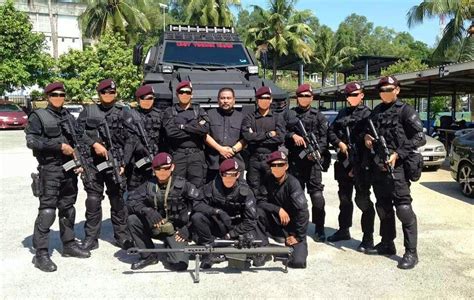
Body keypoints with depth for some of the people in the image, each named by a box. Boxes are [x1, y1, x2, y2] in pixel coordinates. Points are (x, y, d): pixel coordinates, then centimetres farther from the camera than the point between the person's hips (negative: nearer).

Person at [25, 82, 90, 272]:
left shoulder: (69, 117, 15)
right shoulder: (38, 116, -2)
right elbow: (31, 141, -13)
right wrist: (59, 146, -17)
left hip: (70, 170, 6)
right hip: (50, 170, -6)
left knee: (68, 209, 13)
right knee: (47, 211, -8)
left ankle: (69, 244, 25)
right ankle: (41, 253, -2)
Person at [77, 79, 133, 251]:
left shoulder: (122, 113, 7)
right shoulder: (88, 111, 9)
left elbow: (129, 140, 3)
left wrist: (124, 163, -4)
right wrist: (94, 144, -11)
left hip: (115, 163, 0)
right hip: (93, 163, 1)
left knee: (117, 201, 5)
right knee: (93, 201, 3)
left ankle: (122, 236, 16)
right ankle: (91, 238, 14)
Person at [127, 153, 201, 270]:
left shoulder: (182, 185, -12)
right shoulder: (149, 185, -4)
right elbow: (131, 201, -9)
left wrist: (187, 228, -13)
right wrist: (146, 211, -30)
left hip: (176, 230, -3)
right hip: (155, 227, 3)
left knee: (180, 264, -21)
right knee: (133, 219, -22)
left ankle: (170, 246, 17)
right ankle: (148, 256, -2)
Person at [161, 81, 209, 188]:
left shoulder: (199, 111, 15)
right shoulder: (169, 112, 11)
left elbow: (205, 128, -5)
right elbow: (170, 131, -8)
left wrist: (183, 126, -4)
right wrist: (195, 131, -4)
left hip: (197, 154, 1)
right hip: (177, 154, -1)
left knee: (197, 187, -1)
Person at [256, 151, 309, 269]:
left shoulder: (292, 183, -19)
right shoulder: (268, 180, -5)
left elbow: (302, 211, -23)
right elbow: (260, 201, -8)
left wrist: (298, 237, -21)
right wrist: (278, 209, -23)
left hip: (293, 226, -3)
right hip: (275, 223, 3)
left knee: (298, 261, -21)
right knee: (258, 211, -24)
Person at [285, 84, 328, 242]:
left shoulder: (318, 115, 9)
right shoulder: (289, 114, 13)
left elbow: (324, 137, 2)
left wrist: (317, 150, -13)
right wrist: (292, 135, -10)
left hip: (312, 159, -2)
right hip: (295, 159, 2)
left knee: (317, 193, -6)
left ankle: (319, 228, 5)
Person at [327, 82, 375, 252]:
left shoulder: (367, 114, -7)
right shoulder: (343, 113, 15)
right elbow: (331, 131, 17)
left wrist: (358, 167, -17)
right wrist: (339, 143, -5)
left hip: (361, 165, -7)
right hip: (344, 162, 7)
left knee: (363, 200, -5)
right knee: (344, 198, 17)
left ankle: (368, 238, 4)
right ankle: (344, 230, 32)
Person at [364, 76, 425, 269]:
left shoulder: (405, 110, -3)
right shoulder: (376, 111, 16)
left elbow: (419, 138, -9)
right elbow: (370, 132, 27)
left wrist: (397, 154, -16)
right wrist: (367, 137, 3)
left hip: (397, 166, -6)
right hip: (379, 166, 7)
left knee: (403, 209, -7)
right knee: (383, 208, 14)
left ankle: (411, 252, 0)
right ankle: (387, 244, 27)